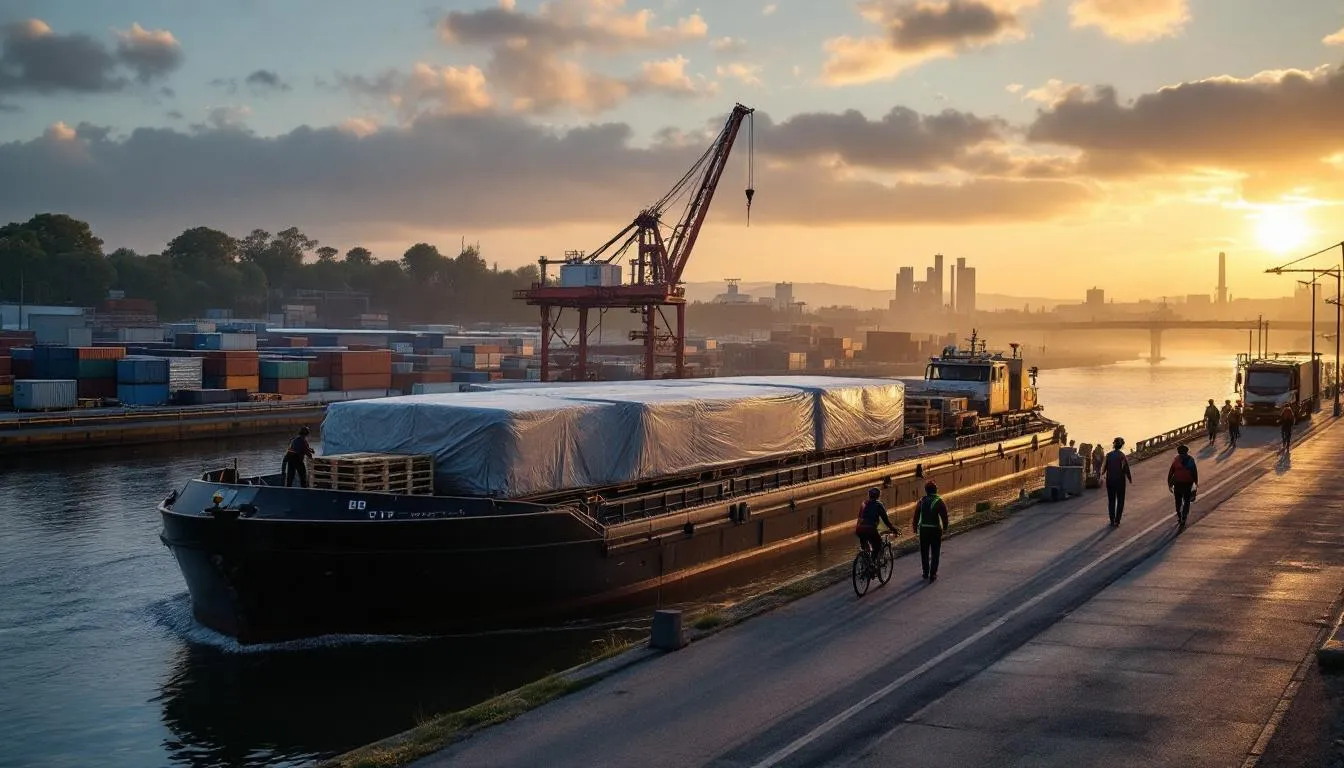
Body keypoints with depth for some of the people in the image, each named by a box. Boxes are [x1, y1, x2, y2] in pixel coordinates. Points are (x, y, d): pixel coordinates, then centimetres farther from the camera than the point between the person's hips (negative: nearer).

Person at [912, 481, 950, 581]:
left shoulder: (921, 501, 2)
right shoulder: (939, 501, -8)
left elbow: (916, 516, 4)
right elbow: (944, 516, -7)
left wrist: (915, 527, 14)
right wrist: (945, 527, 8)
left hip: (923, 530, 3)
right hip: (935, 530, -3)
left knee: (924, 552, 15)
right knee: (935, 553, 5)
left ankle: (926, 573, 21)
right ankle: (933, 574, 2)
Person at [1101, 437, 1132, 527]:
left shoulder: (1108, 455, -3)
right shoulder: (1123, 456, -12)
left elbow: (1104, 468, 2)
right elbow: (1126, 470, -10)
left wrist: (1102, 474, 23)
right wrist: (1130, 479, 6)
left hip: (1110, 480, 3)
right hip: (1120, 480, -3)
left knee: (1111, 500, 13)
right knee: (1120, 501, 8)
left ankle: (1112, 521, 15)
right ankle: (1117, 521, -1)